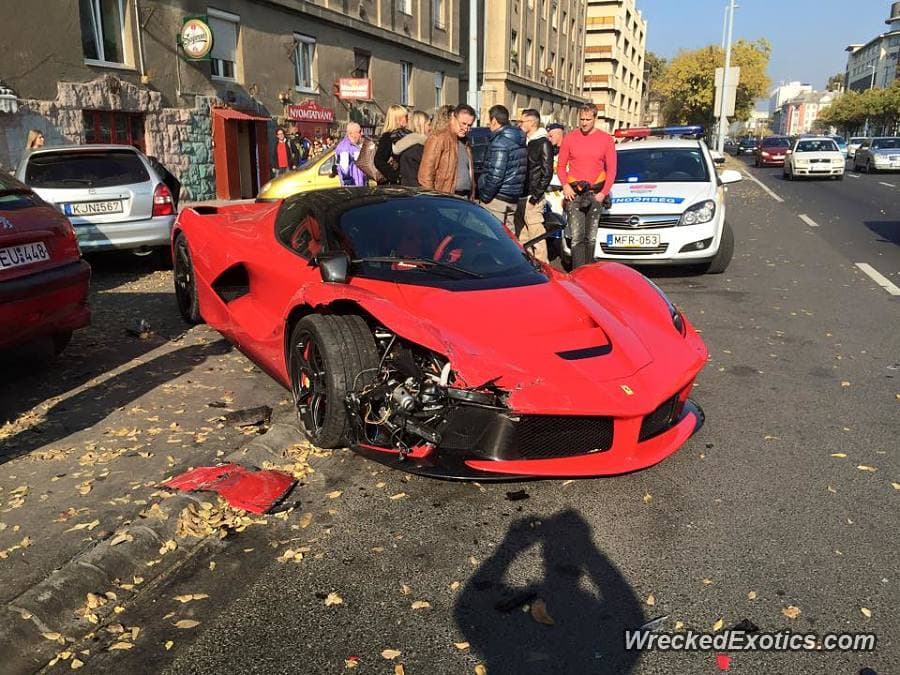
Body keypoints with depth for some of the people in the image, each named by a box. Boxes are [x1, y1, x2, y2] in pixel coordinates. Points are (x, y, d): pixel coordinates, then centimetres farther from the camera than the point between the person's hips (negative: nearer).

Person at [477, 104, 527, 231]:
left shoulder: (500, 141, -15)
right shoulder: (519, 141, 14)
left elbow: (496, 175, -22)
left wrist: (485, 196, -12)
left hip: (498, 199, -10)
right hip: (513, 199, 10)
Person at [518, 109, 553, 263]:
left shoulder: (543, 143, -8)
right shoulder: (526, 141, 17)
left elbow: (547, 172, -13)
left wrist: (536, 195, -16)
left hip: (533, 198, -9)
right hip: (523, 197, 9)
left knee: (536, 235, -7)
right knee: (523, 236, 13)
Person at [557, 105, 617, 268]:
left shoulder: (606, 139, 2)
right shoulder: (569, 138, 2)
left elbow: (611, 169, 4)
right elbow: (561, 166, 8)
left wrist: (604, 192, -5)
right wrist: (565, 185, -7)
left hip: (596, 194, 1)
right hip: (574, 193, -1)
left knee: (591, 237, 8)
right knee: (577, 237, -9)